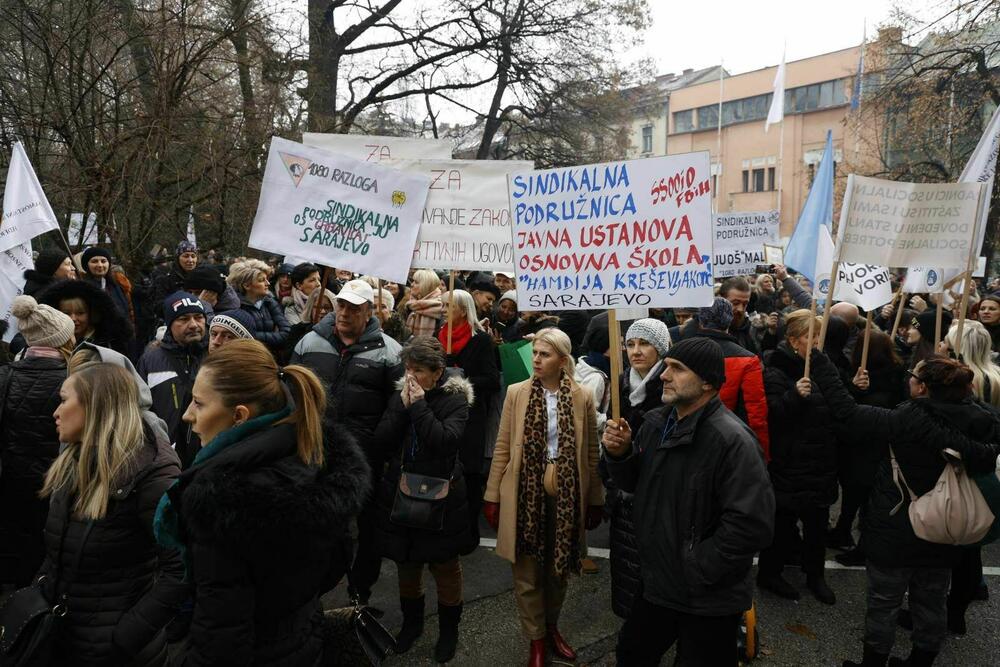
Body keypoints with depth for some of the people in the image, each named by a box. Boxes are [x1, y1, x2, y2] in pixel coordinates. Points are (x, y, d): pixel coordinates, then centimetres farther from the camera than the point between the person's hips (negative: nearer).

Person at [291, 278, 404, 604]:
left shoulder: (388, 351, -6)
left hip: (366, 458, -2)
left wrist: (386, 449, -9)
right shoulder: (310, 342, 4)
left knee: (365, 527, 13)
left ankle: (360, 591, 32)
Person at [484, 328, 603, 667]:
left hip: (567, 495, 1)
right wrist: (493, 496, -1)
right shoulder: (516, 393, -4)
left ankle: (552, 626, 42)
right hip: (526, 494, 0)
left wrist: (596, 501, 5)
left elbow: (591, 454, 2)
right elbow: (502, 448, -1)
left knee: (559, 569, 17)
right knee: (527, 575, 10)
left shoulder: (582, 398, -4)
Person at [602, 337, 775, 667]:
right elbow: (635, 483, 11)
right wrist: (620, 453, -10)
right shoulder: (655, 422, 0)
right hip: (657, 585, 8)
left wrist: (696, 572, -20)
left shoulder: (732, 440, -25)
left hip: (708, 601, -7)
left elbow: (753, 525, -28)